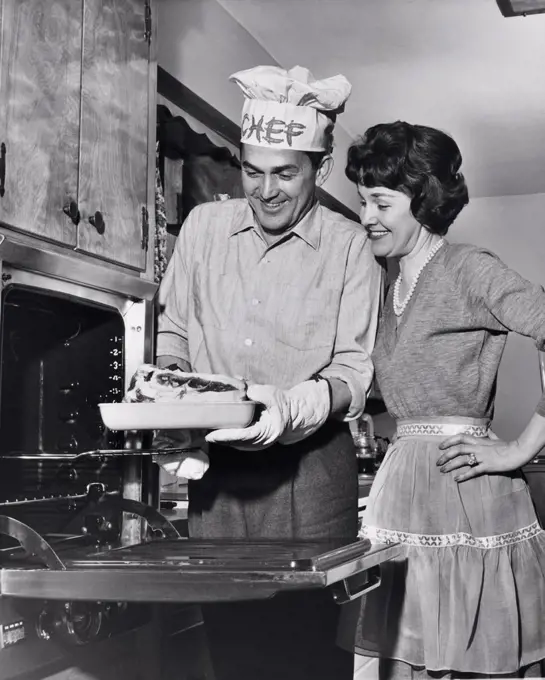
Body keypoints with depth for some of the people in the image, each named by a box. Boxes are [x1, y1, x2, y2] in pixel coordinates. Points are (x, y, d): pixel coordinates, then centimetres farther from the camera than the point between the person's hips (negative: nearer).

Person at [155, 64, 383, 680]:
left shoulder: (349, 246, -2)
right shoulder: (204, 226, 7)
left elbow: (354, 369, -6)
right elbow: (173, 332, 15)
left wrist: (293, 408, -25)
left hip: (309, 464, -2)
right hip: (216, 467, 3)